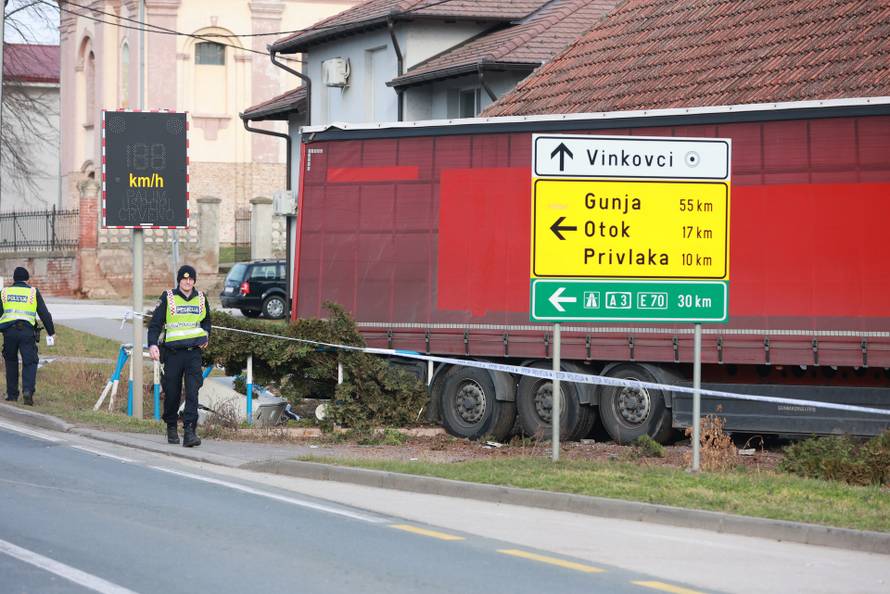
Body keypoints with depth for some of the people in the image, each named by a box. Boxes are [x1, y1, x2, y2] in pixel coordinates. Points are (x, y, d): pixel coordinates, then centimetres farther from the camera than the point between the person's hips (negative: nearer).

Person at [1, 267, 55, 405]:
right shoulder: (33, 292, 9)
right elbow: (44, 314, 7)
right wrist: (51, 332, 14)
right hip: (27, 331, -1)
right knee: (30, 363, 1)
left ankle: (12, 395, 16)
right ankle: (28, 390, -20)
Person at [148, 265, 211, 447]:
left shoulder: (201, 298, 10)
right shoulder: (168, 297, 0)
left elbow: (206, 321, 27)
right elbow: (155, 323, -1)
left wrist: (206, 336, 7)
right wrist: (153, 344, -15)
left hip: (194, 351, 1)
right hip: (173, 352, -1)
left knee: (193, 392, -12)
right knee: (172, 392, 5)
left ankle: (189, 431, -18)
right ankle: (171, 427, 27)